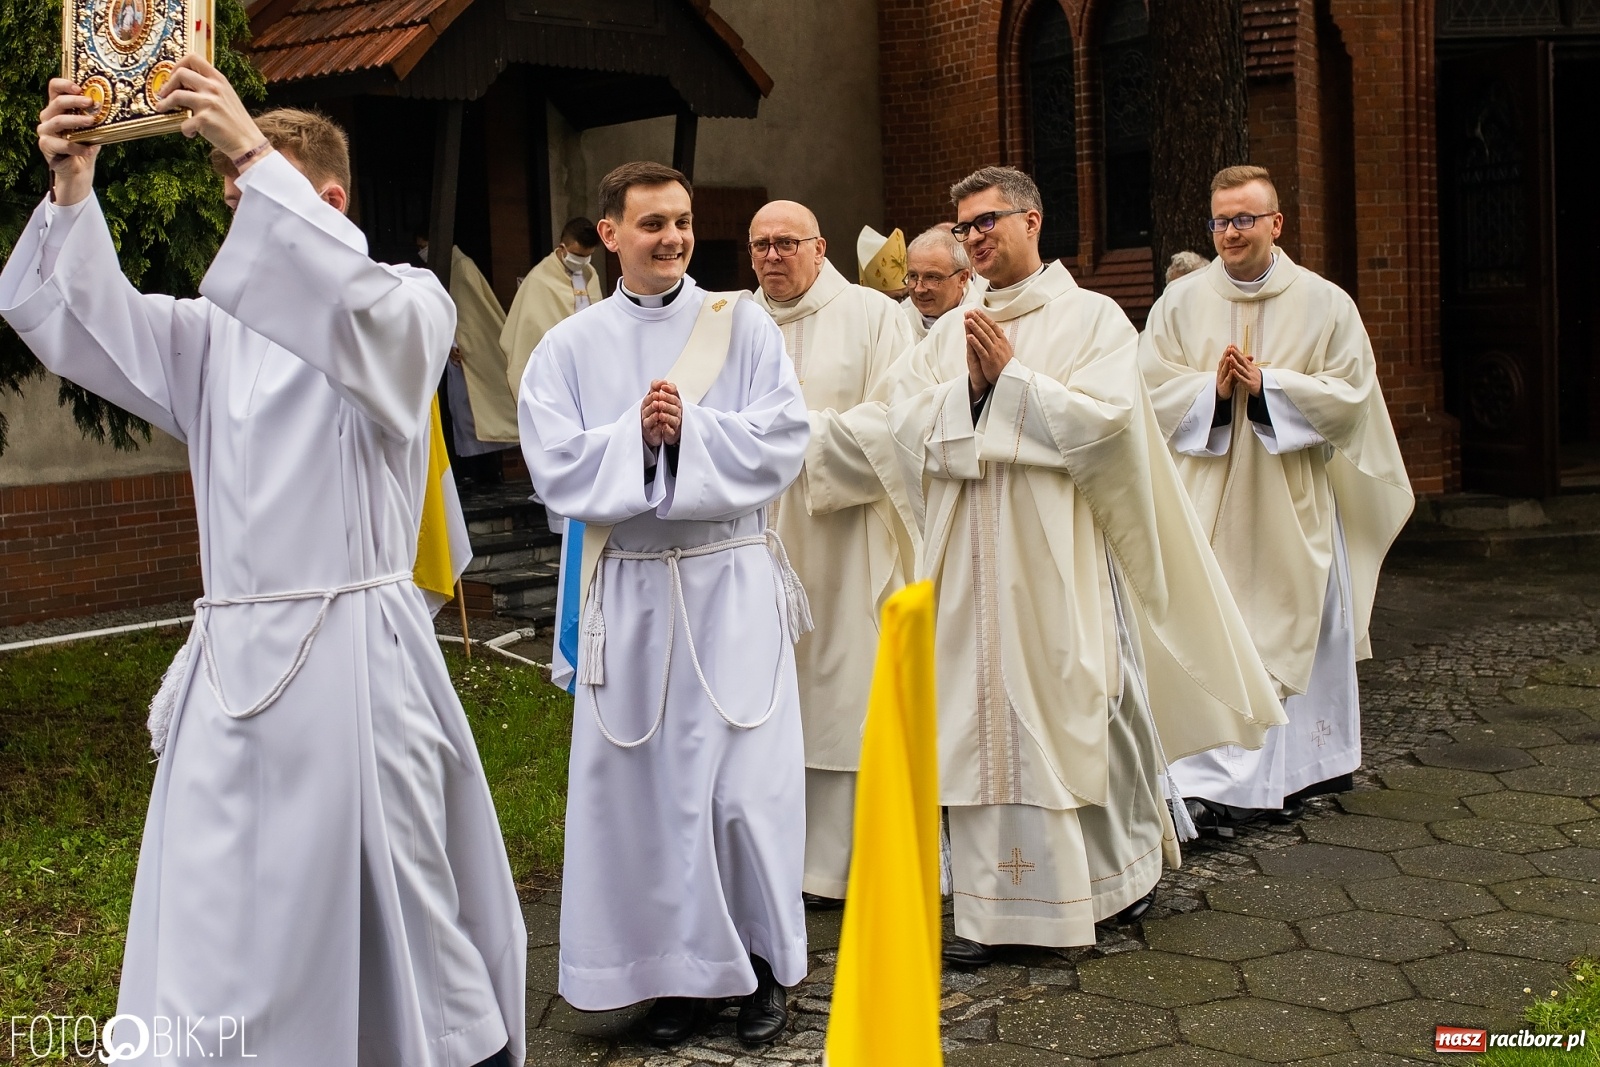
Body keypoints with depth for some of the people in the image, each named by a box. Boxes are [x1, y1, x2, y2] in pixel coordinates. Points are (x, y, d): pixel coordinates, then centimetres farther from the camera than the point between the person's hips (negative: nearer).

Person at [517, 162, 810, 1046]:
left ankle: (763, 960, 18)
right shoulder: (570, 347, 5)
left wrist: (685, 430, -15)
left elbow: (783, 441, -6)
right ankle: (679, 964, 20)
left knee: (748, 778, 1)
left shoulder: (741, 326, 3)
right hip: (629, 588, 1)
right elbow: (557, 468, -4)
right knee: (646, 780, 5)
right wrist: (637, 435, -17)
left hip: (733, 581, -1)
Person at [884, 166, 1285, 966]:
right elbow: (908, 425, 4)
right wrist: (969, 385, -11)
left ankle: (1124, 869, 25)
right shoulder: (951, 332, 13)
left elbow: (1105, 421, -13)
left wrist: (1010, 375, -11)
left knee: (1082, 713, 4)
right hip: (975, 562, 4)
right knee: (984, 720, 3)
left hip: (1058, 556, -4)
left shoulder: (1091, 316, 0)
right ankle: (995, 905, 12)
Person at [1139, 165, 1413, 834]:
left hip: (1292, 502, 0)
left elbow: (1350, 394, -3)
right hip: (1209, 500, 0)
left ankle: (1290, 770, 17)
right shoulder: (1180, 304, 4)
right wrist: (1211, 388, -15)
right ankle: (1211, 776, 0)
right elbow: (1150, 387, 2)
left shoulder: (1325, 304, 2)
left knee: (1296, 629, 5)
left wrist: (1266, 386, -14)